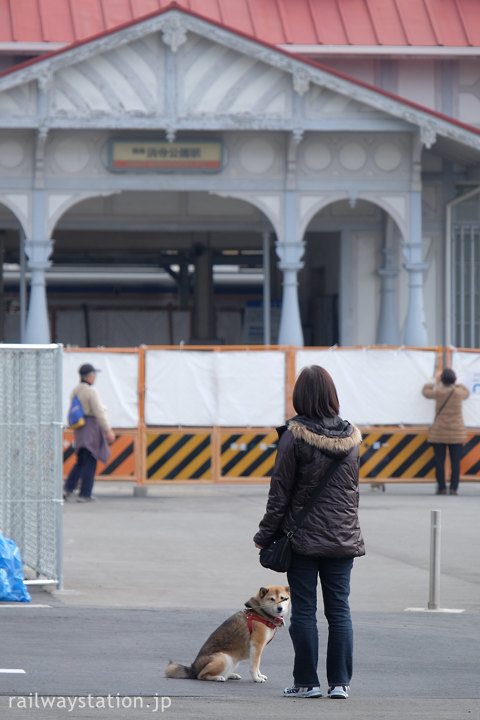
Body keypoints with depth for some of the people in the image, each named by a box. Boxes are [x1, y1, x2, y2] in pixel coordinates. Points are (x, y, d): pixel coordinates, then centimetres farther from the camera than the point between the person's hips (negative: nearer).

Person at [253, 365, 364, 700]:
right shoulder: (351, 437, 2)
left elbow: (281, 490, -8)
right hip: (343, 537, 4)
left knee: (304, 610, 3)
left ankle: (307, 681, 5)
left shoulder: (295, 436, -12)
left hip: (304, 537, -4)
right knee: (339, 609, 7)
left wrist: (266, 534, -1)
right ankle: (340, 682, 7)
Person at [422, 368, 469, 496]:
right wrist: (456, 384, 28)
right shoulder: (459, 392, -3)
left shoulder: (438, 392, -7)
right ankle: (454, 488, -2)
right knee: (455, 461, 2)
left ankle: (441, 488, 1)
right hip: (456, 434, 1)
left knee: (439, 461, 3)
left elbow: (425, 391, 15)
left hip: (439, 433, -1)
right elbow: (466, 392, 23)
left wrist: (435, 381, 28)